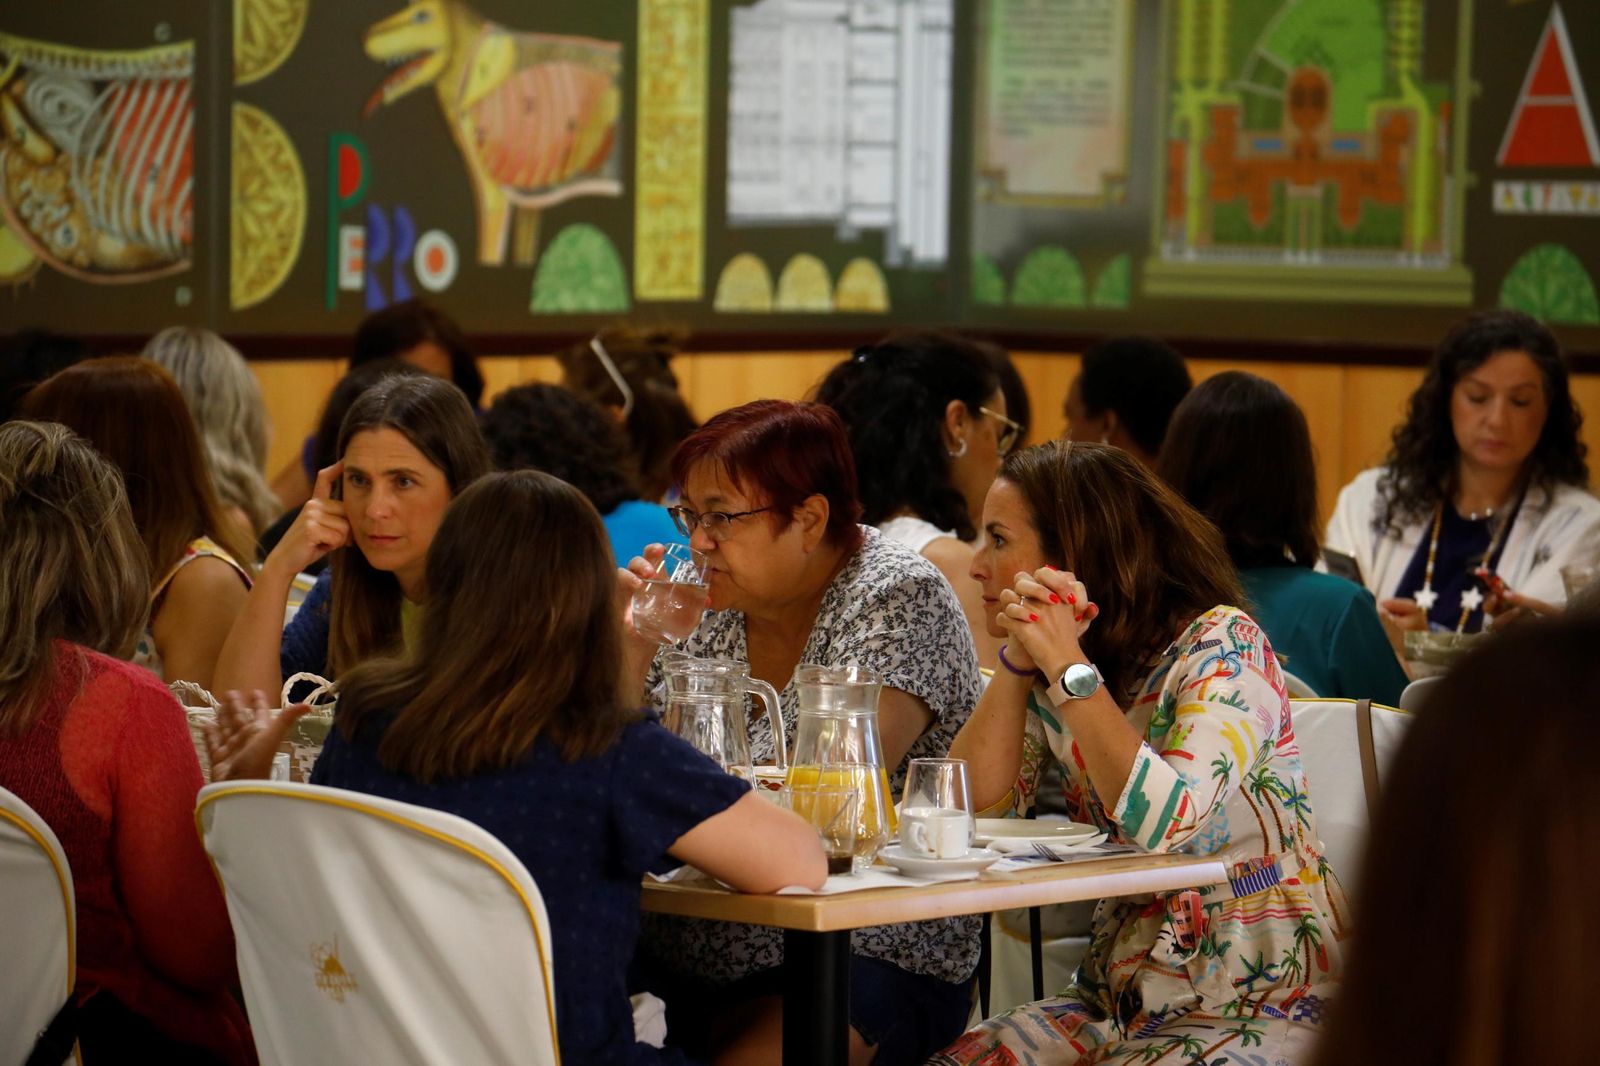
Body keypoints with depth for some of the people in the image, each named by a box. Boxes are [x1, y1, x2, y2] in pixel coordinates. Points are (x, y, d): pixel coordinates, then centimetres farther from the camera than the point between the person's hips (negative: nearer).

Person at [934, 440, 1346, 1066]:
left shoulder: (1224, 646, -13)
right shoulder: (1052, 672, 9)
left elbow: (1164, 822, -29)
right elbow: (966, 800, -4)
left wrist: (1067, 664, -24)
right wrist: (1020, 660, -12)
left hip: (1260, 1008, -7)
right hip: (1121, 1000, 7)